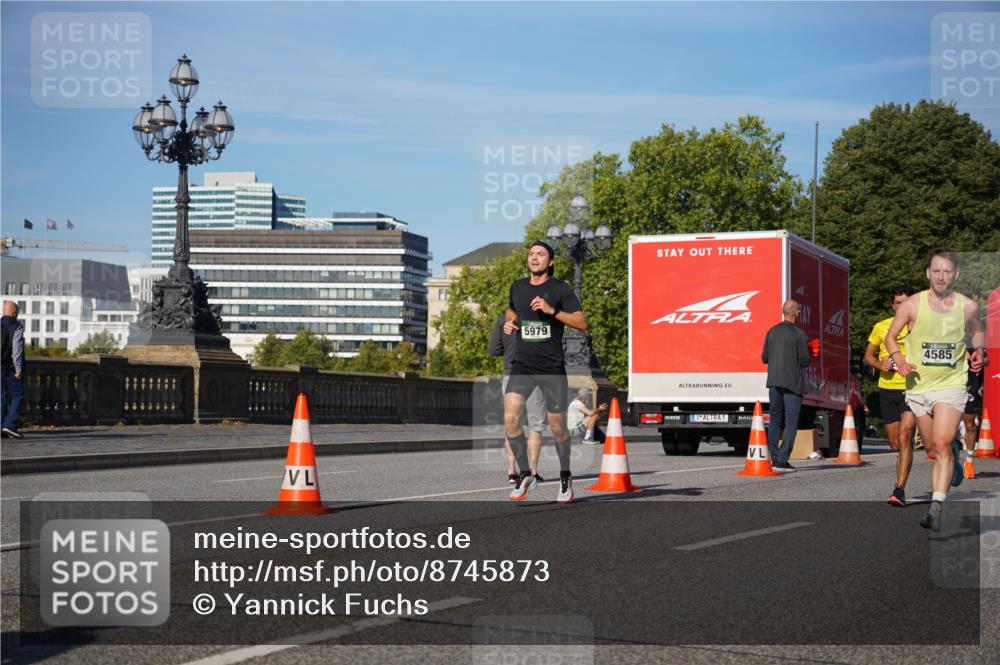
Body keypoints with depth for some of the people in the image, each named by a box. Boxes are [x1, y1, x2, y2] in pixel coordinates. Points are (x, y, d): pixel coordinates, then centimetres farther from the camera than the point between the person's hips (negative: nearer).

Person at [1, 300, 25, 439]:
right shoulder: (17, 326, -7)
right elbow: (17, 349, -14)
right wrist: (18, 369, -14)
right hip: (12, 368, -6)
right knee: (17, 395, 0)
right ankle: (10, 425, -13)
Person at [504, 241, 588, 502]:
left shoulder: (560, 289, -2)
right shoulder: (517, 287, 10)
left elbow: (582, 323, -8)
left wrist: (552, 310, -19)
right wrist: (509, 323, 10)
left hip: (552, 367, -3)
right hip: (522, 365, 3)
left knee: (557, 427, 3)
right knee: (510, 418, -16)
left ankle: (565, 478, 26)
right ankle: (525, 475, 0)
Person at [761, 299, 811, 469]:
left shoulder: (772, 332, 6)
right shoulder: (798, 334, -9)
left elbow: (764, 358, 10)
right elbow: (805, 361, -9)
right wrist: (809, 356, 12)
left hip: (774, 382, 5)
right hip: (792, 383, -5)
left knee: (775, 421, 12)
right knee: (791, 422, -2)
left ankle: (774, 458, 11)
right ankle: (782, 459, -9)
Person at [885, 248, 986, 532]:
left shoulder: (968, 306, -2)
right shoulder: (912, 304, -6)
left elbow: (977, 331, 19)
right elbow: (890, 336, 6)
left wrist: (978, 350, -1)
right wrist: (898, 358, -13)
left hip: (951, 384, -2)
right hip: (918, 385, 2)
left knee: (942, 444, -19)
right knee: (933, 447, 14)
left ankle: (936, 509, -21)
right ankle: (955, 452, 51)